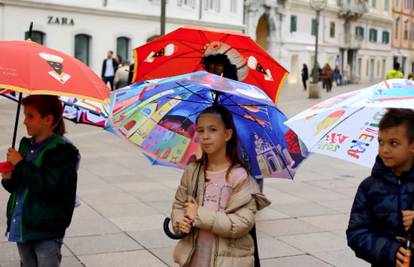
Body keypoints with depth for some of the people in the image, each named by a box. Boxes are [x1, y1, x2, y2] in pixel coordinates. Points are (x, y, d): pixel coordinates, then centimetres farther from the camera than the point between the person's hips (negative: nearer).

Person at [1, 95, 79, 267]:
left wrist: (20, 164, -18)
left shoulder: (62, 150, -14)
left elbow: (47, 186, -26)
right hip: (22, 227, 8)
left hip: (46, 232, -7)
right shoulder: (26, 145, 9)